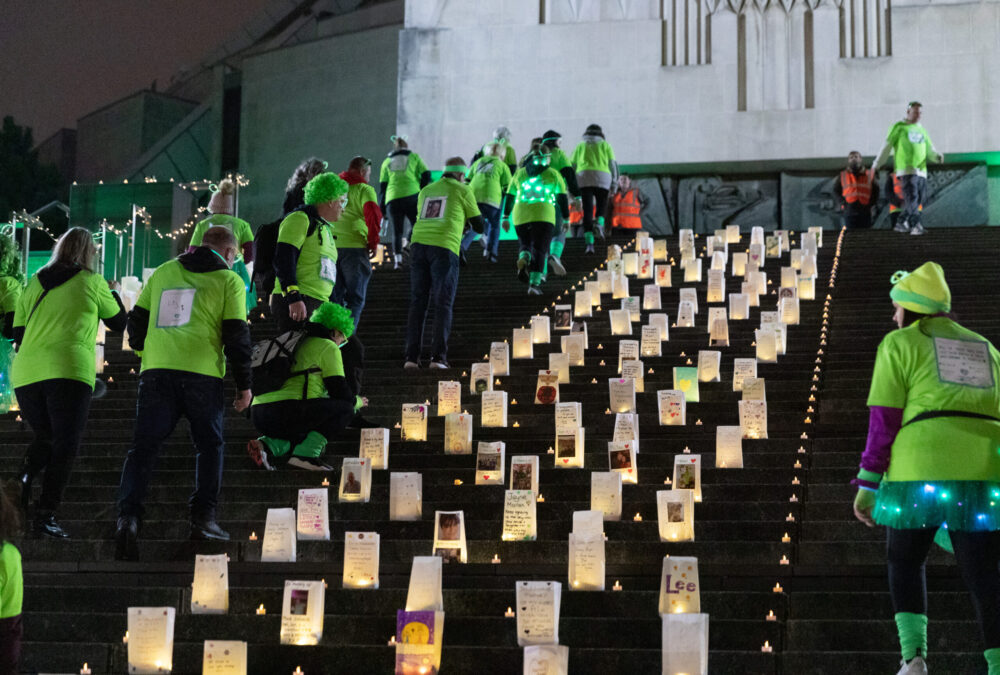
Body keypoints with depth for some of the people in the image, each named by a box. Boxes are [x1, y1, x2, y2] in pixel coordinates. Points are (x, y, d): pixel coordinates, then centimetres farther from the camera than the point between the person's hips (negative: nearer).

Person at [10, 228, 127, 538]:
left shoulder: (34, 283, 16)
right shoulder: (92, 282, 5)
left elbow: (18, 334, 16)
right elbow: (120, 323, 17)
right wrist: (113, 292, 33)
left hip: (26, 372, 5)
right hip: (69, 370, -5)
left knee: (44, 438, 21)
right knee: (65, 446, -2)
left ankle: (24, 476, -8)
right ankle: (46, 514, -13)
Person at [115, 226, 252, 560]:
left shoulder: (163, 272, 19)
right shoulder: (229, 280, 7)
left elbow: (137, 320, 21)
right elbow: (236, 336, 1)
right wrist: (244, 384, 7)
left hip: (156, 370, 3)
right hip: (203, 373, -3)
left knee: (144, 446, 2)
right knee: (209, 445, 13)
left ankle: (128, 516, -15)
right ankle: (203, 517, 6)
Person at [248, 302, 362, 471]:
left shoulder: (299, 344, 29)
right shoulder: (328, 347, 4)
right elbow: (340, 392, -1)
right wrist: (357, 401, 21)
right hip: (285, 411, -9)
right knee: (346, 408, 1)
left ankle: (269, 445, 4)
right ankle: (306, 454, -10)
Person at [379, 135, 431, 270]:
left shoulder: (387, 161, 20)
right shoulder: (414, 157, 16)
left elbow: (382, 185, 15)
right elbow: (426, 175, 4)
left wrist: (381, 207, 16)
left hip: (392, 199, 2)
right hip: (412, 196, -2)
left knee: (397, 231, 3)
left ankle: (397, 258, -12)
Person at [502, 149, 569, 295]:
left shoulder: (519, 173, 16)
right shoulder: (553, 174, 9)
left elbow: (510, 197, 15)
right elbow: (562, 199, 6)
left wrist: (506, 217, 19)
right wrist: (566, 218, 9)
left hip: (520, 217, 2)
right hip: (543, 216, -2)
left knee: (525, 244, 20)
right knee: (540, 250, 1)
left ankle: (523, 259, -15)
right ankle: (534, 283, -11)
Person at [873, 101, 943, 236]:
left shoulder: (921, 130, 22)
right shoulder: (899, 127, 6)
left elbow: (930, 150, 18)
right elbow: (887, 146, 6)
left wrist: (938, 157, -5)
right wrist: (876, 165, 5)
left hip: (921, 170, 7)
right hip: (906, 169, -6)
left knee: (918, 200, 5)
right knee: (912, 198, -17)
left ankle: (901, 224, 16)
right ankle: (916, 225, -26)